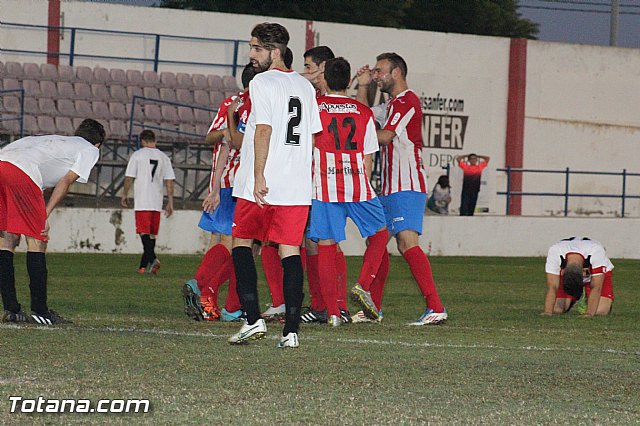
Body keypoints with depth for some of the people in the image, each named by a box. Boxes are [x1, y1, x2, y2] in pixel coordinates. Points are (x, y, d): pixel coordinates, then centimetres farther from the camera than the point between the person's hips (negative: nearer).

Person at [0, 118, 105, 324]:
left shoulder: (55, 141, 39)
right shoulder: (90, 150, 20)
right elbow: (65, 182, 7)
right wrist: (45, 216, 2)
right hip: (21, 171, -7)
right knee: (36, 241, 2)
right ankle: (40, 310, 3)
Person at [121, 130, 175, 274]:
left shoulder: (137, 155, 0)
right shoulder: (163, 157, 10)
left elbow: (129, 177, -2)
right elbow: (169, 181, 7)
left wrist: (125, 195, 11)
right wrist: (170, 203, 10)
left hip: (142, 201, -4)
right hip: (157, 202, 4)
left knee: (144, 232, -9)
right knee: (152, 234, 11)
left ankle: (152, 258, -30)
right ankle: (143, 265, 16)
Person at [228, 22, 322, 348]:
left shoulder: (262, 83, -7)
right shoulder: (304, 86, 13)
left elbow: (264, 130, -15)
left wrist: (259, 177, -17)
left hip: (261, 186, -5)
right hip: (298, 187, 5)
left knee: (241, 242, 10)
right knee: (290, 252, 3)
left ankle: (253, 319, -1)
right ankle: (291, 330, -5)